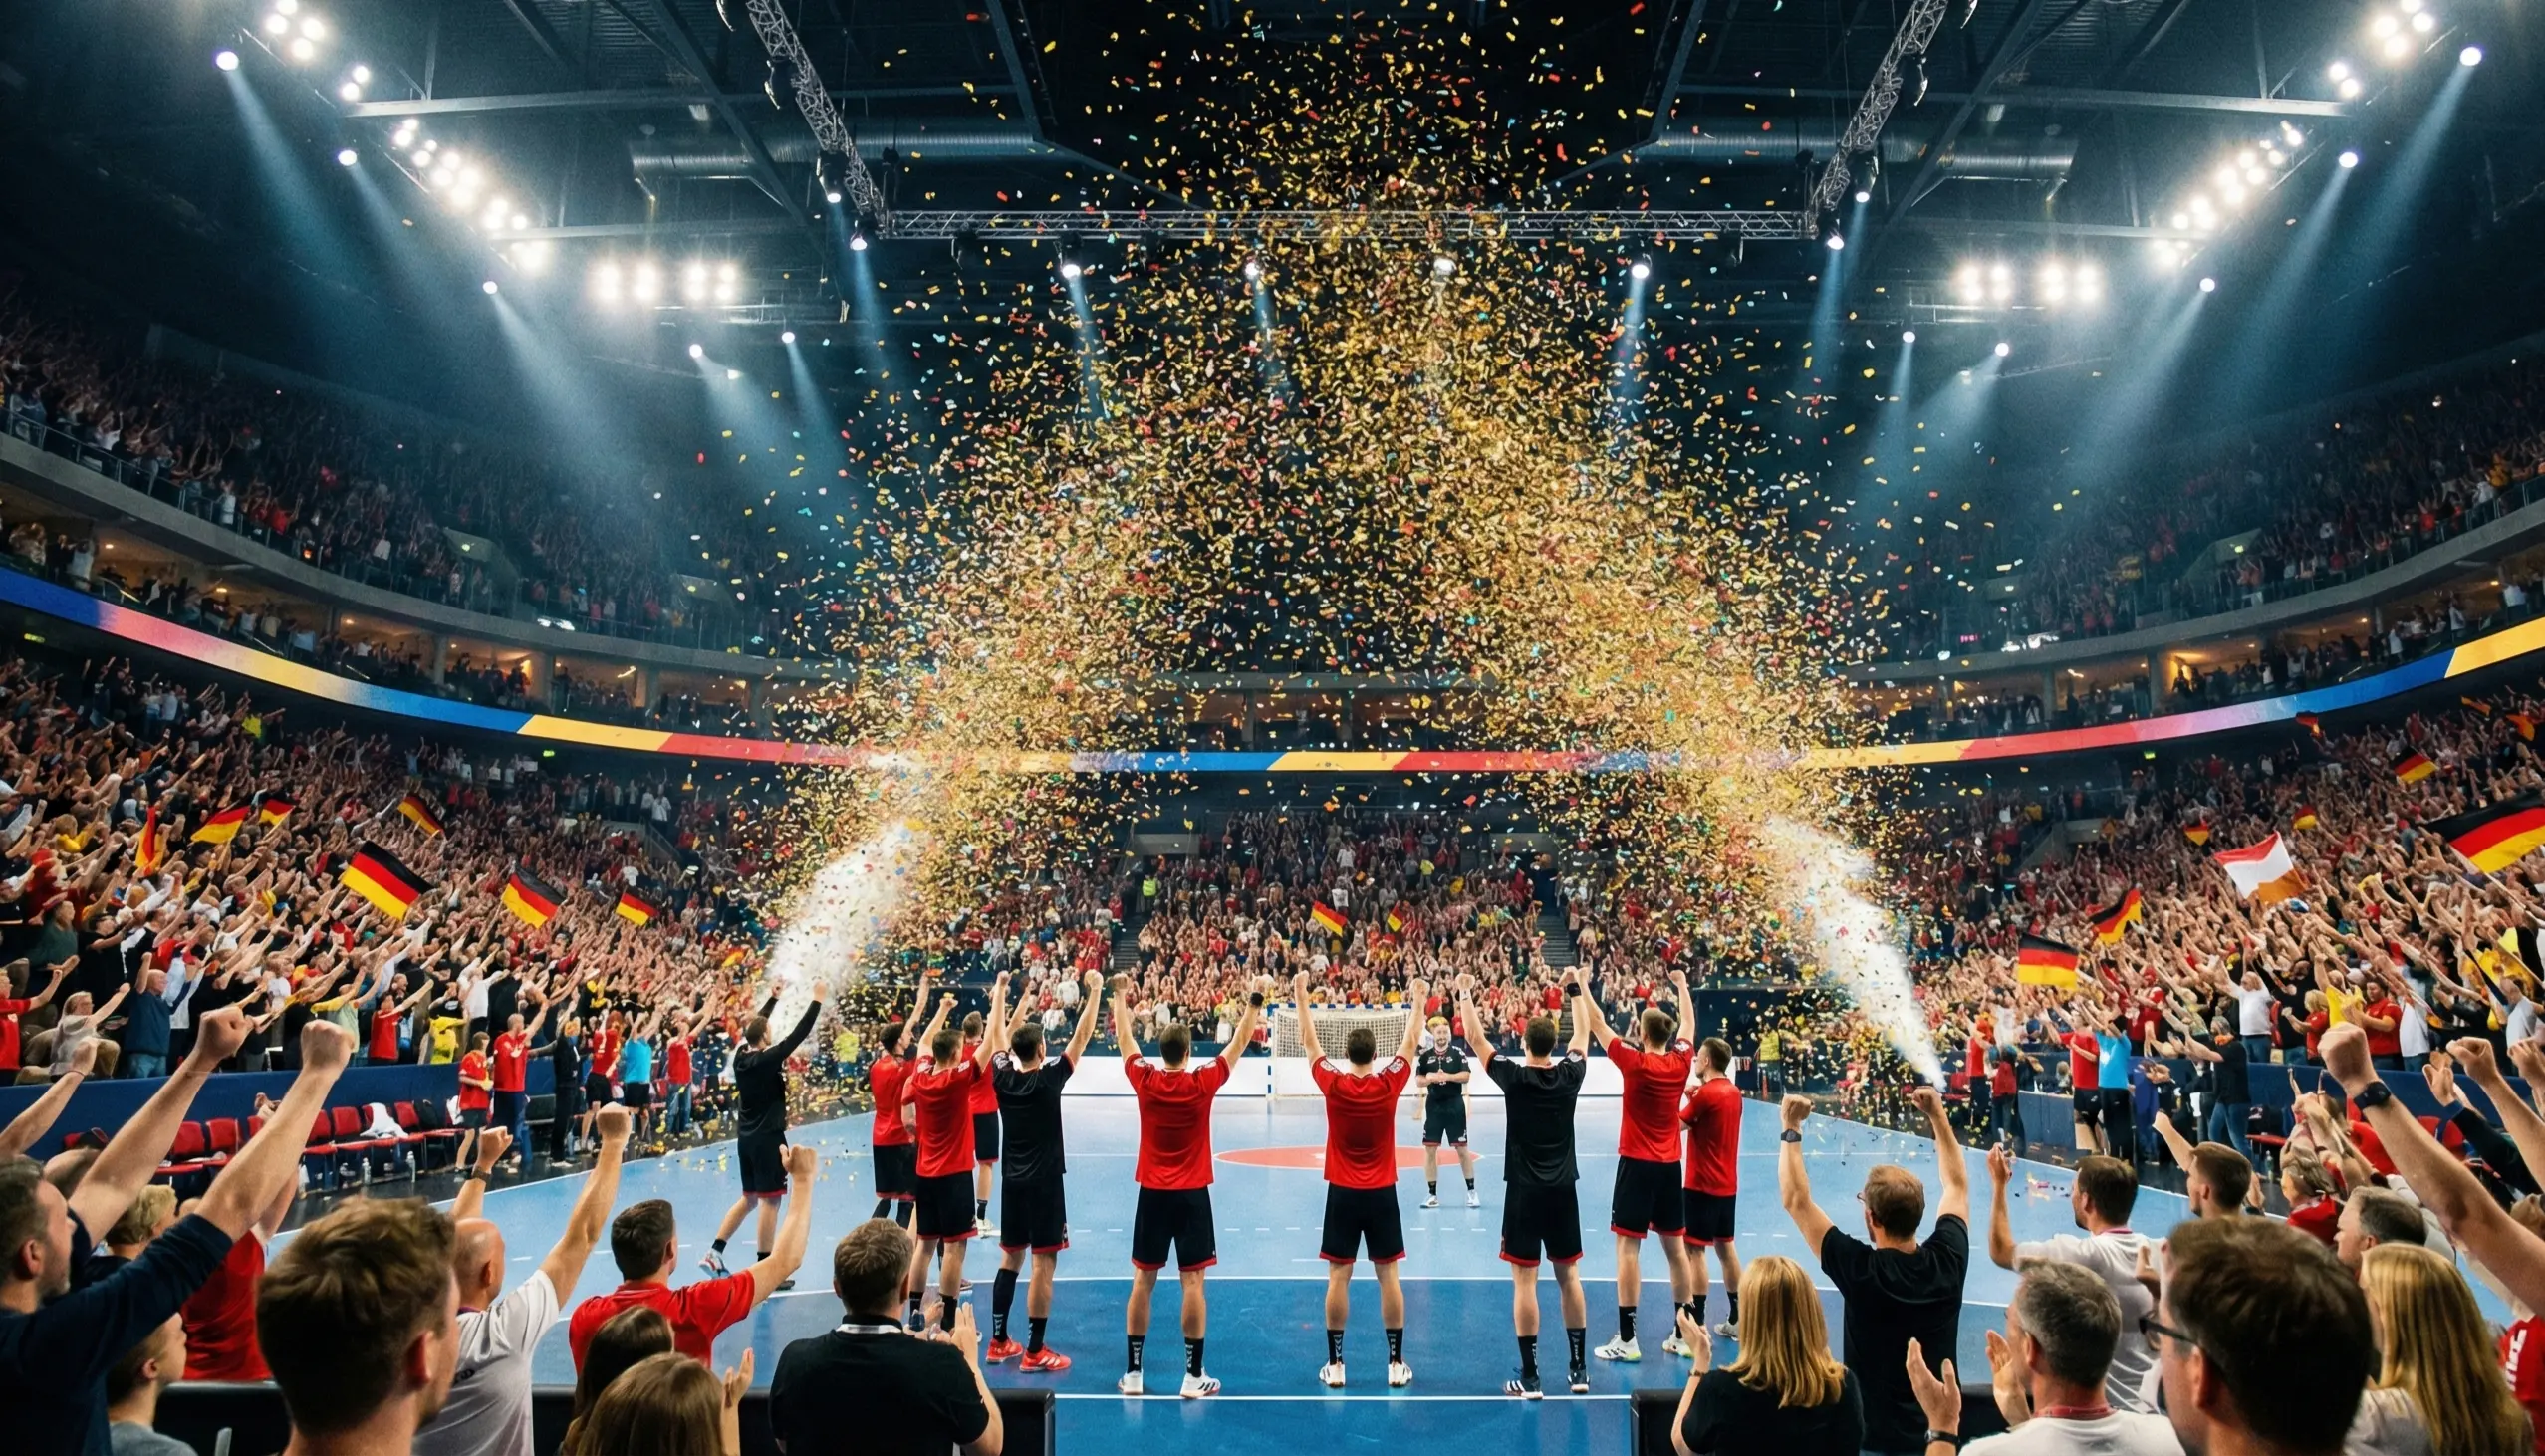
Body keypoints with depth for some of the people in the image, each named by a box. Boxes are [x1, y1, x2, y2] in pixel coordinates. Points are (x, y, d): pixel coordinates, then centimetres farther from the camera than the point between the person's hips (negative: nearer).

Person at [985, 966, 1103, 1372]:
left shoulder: (1002, 1077, -1)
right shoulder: (1049, 1078, -15)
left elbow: (1002, 1042, 17)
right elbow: (1081, 1038, -12)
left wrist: (1011, 1000, 26)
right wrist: (1096, 991, -6)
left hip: (1013, 1181, 6)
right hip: (1044, 1182, -6)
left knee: (1010, 1258, 14)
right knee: (1044, 1263, -2)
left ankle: (999, 1342, 20)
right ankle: (1035, 1352, -1)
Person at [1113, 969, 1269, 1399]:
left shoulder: (1145, 1080, -6)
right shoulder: (1203, 1082, -10)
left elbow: (1124, 1038, 9)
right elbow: (1239, 1043, 1)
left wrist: (1120, 996, 20)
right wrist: (1254, 1001, 10)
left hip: (1152, 1193, 2)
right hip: (1192, 1194, -2)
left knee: (1143, 1281, 8)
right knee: (1193, 1282, 2)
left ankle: (1132, 1373, 12)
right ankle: (1193, 1376, 4)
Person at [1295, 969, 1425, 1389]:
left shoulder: (1332, 1084, -10)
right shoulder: (1389, 1083, -10)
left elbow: (1310, 1042, 2)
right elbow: (1411, 1042, 4)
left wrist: (1301, 996, 10)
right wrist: (1418, 1000, 15)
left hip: (1342, 1193, 0)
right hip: (1381, 1193, 0)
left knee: (1338, 1277, 4)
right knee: (1388, 1275, 6)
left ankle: (1335, 1364, 8)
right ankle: (1396, 1363, 11)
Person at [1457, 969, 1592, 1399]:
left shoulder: (1514, 1077, -11)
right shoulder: (1570, 1074, -3)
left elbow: (1476, 1039, -2)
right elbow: (1583, 1034, 15)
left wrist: (1466, 995, 8)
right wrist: (1575, 990, 23)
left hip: (1525, 1190, -4)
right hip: (1563, 1188, 4)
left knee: (1524, 1280, -1)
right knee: (1569, 1276, 12)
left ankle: (1530, 1378, 1)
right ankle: (1579, 1369, 19)